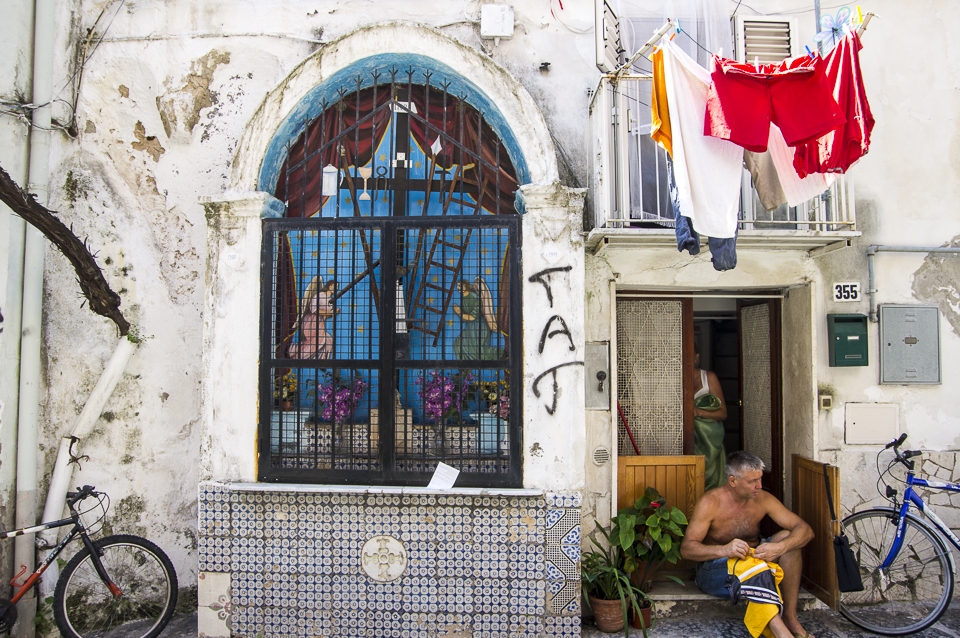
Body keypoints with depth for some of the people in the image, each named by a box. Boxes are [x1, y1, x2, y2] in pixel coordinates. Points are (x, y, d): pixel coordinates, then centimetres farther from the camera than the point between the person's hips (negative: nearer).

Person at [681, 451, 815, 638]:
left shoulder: (763, 499, -5)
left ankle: (790, 618, -18)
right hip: (716, 567, -5)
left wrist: (780, 548, -33)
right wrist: (724, 550, -40)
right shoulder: (710, 503, -17)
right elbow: (686, 548, -22)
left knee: (787, 537, -19)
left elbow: (805, 530, -11)